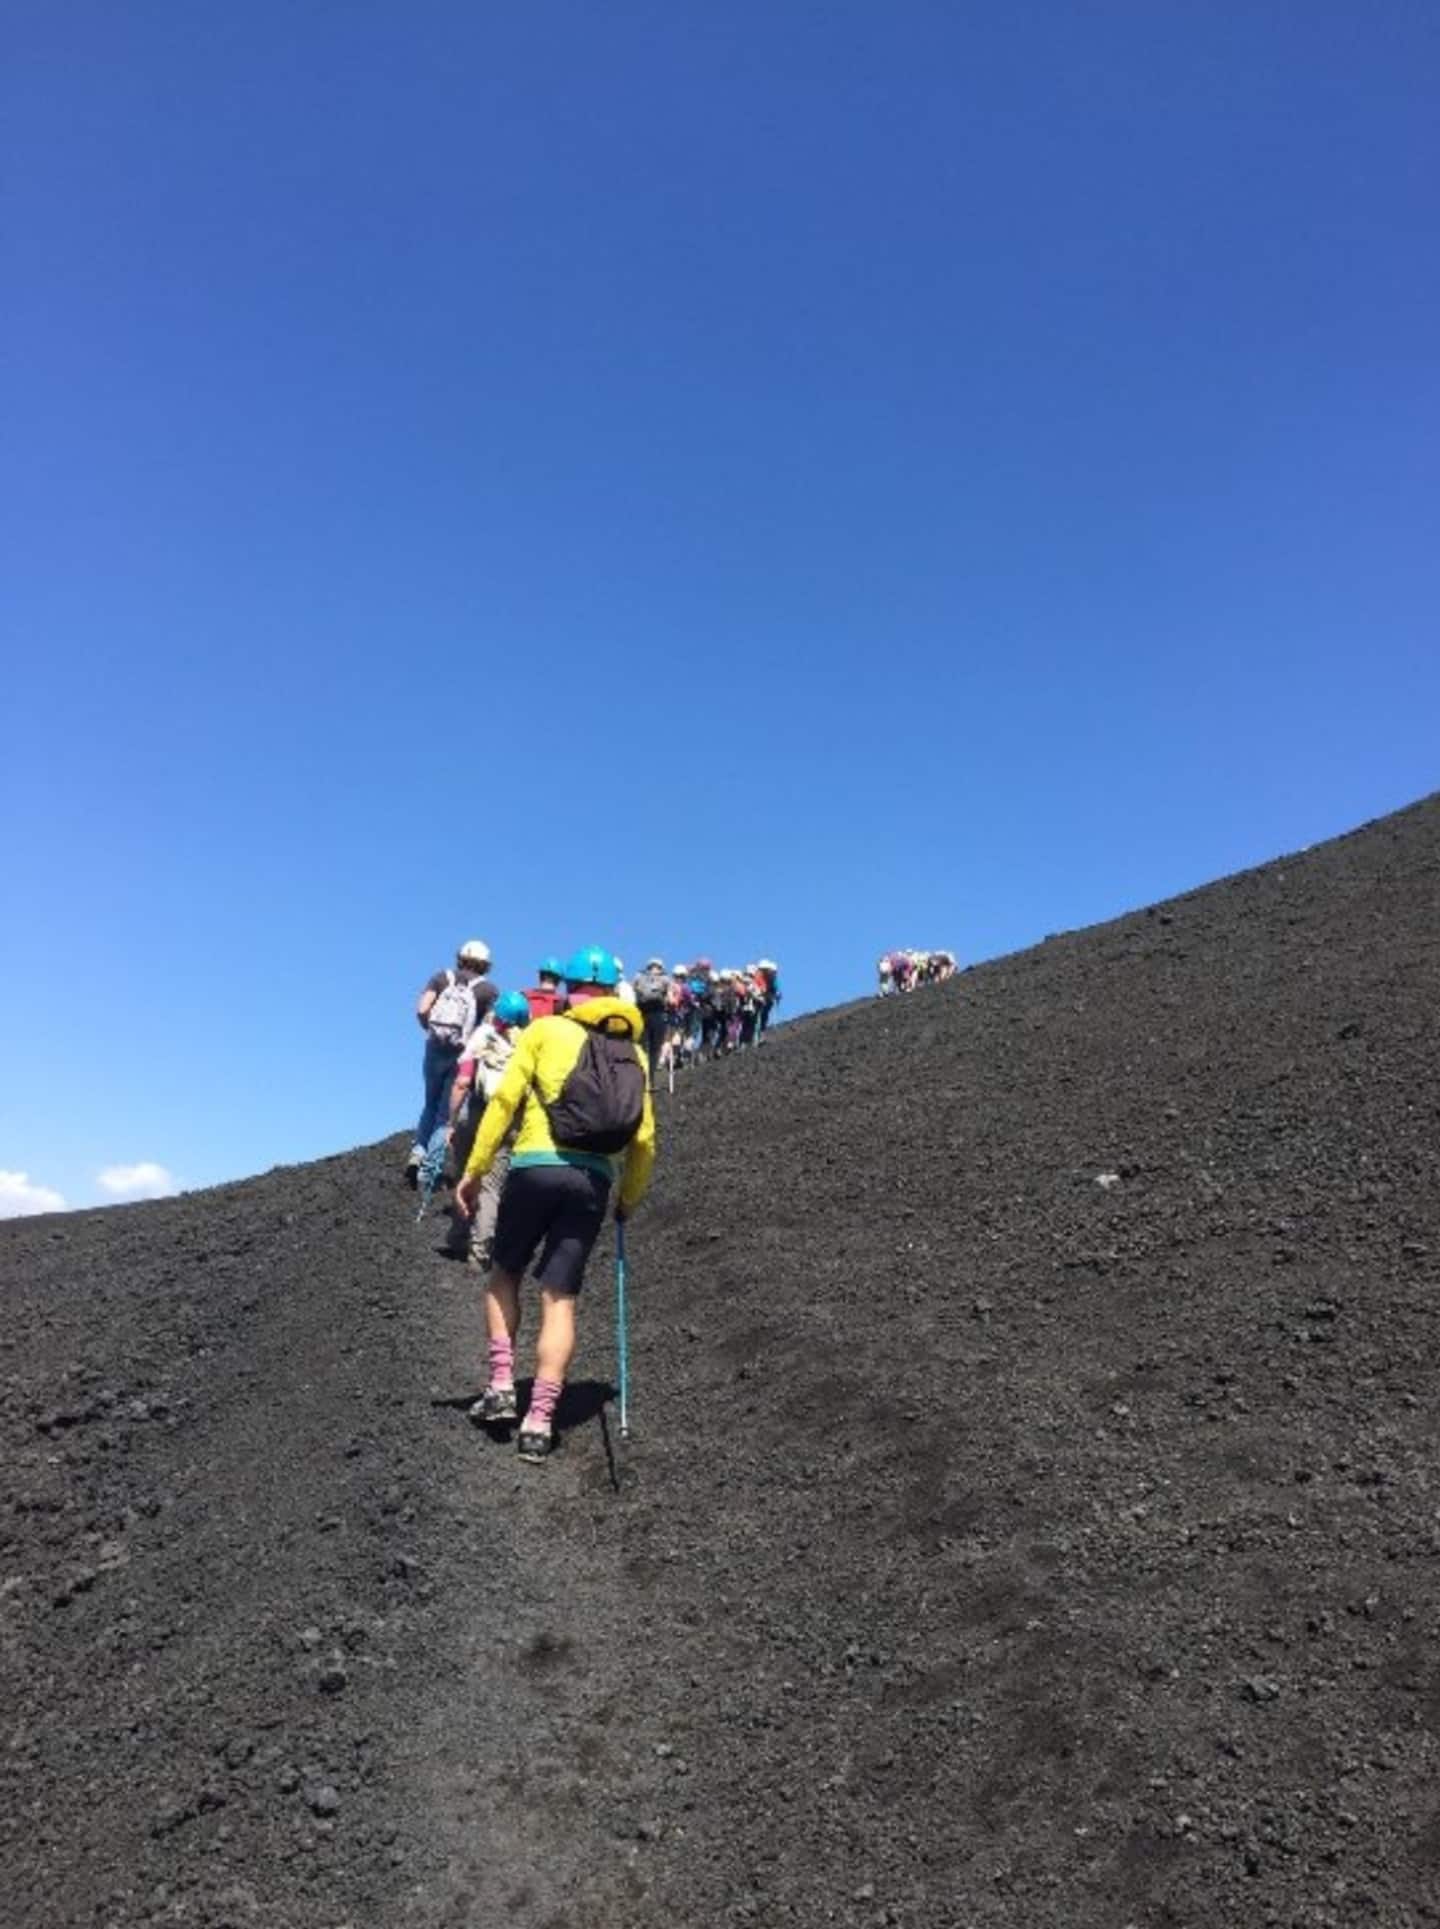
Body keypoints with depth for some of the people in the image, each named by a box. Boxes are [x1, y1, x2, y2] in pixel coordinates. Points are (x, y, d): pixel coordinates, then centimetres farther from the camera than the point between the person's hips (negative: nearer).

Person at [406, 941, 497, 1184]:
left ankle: (418, 1151, 5)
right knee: (447, 1111, 7)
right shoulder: (488, 989, 0)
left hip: (435, 1049, 2)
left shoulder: (441, 978, 5)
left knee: (431, 1104, 21)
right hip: (463, 1054, -2)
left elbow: (421, 1010, -7)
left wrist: (430, 1028, 10)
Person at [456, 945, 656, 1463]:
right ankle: (540, 1420, 3)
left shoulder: (544, 1031, 5)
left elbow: (504, 1100, -3)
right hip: (593, 1180, 2)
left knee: (504, 1274, 20)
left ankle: (501, 1386, 14)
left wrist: (474, 1170, 1)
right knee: (560, 1300, 7)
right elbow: (644, 1138, 12)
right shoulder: (634, 1053, 14)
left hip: (536, 1167, -2)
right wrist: (629, 1199, 24)